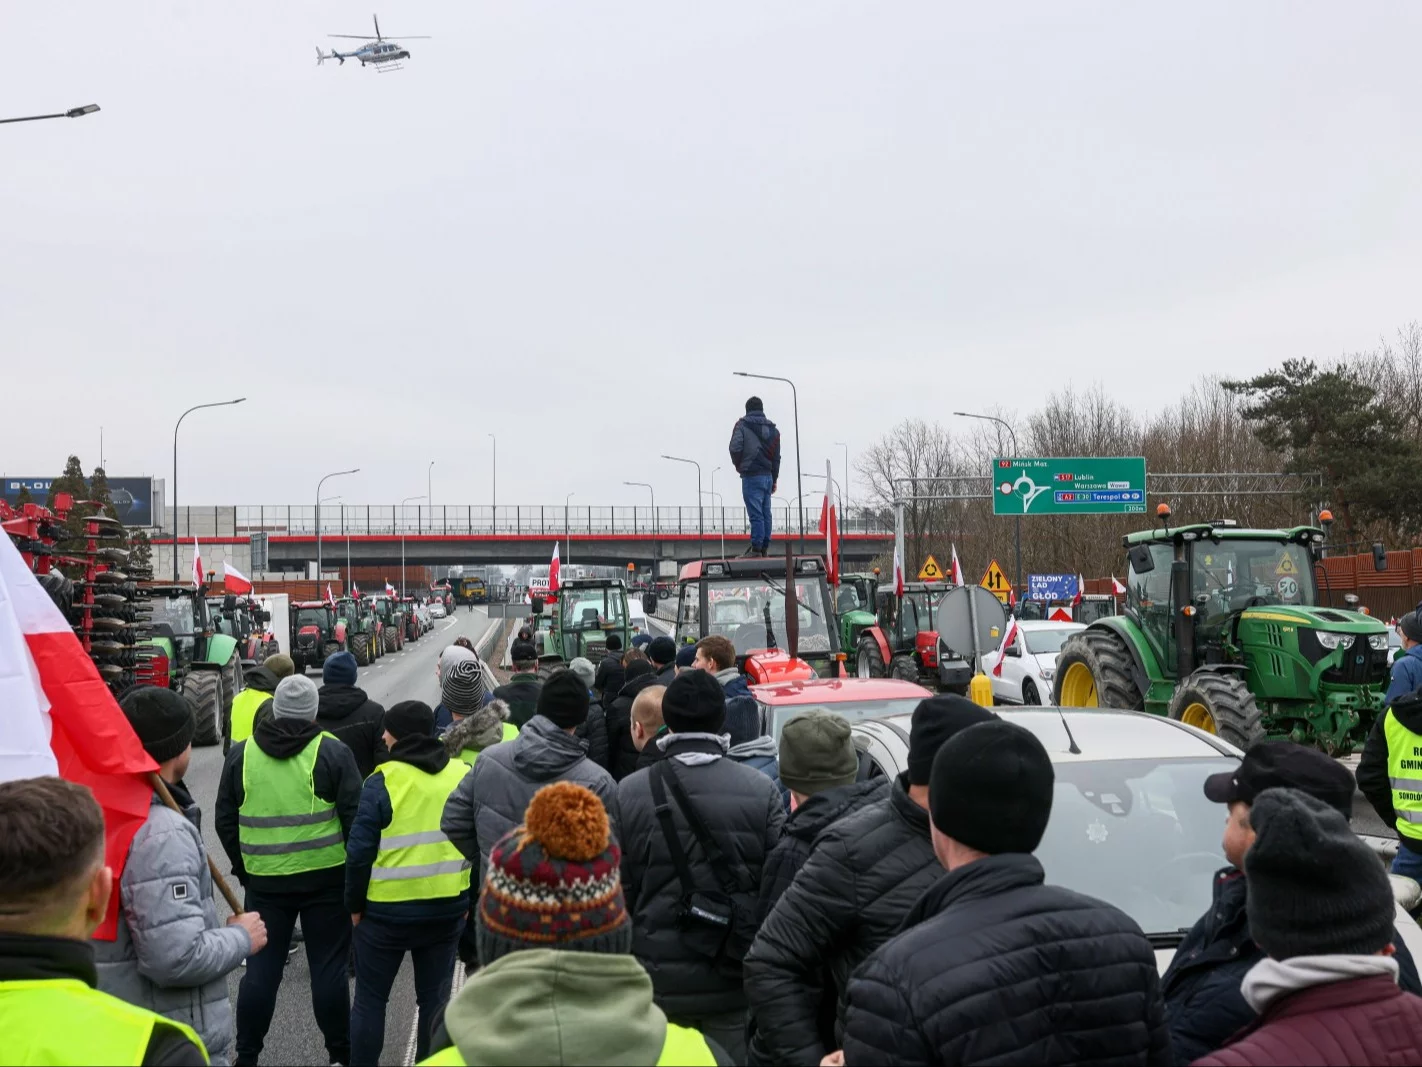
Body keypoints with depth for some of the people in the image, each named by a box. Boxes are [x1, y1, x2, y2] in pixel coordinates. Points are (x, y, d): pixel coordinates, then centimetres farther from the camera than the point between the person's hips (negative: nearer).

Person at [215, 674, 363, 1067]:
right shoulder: (332, 752, -6)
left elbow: (225, 820, 9)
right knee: (328, 968, 6)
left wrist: (243, 867, 19)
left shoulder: (241, 754, 3)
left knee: (261, 968, 11)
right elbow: (355, 816, -6)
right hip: (326, 878, -2)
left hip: (264, 880, 2)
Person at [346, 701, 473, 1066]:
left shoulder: (382, 782, -14)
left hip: (387, 910, -3)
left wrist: (355, 905, 1)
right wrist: (468, 898, 13)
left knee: (370, 999, 12)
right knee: (435, 998, 14)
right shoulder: (465, 776, -1)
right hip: (447, 908, 4)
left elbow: (360, 853, -12)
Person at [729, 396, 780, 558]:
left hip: (751, 476, -6)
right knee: (766, 513, 9)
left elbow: (735, 448, -14)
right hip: (768, 476, 6)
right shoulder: (772, 429, 13)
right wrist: (774, 479, 21)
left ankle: (756, 548, -11)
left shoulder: (742, 425, -3)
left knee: (755, 514, -9)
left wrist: (738, 465, 6)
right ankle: (764, 547, 12)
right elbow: (776, 457, 14)